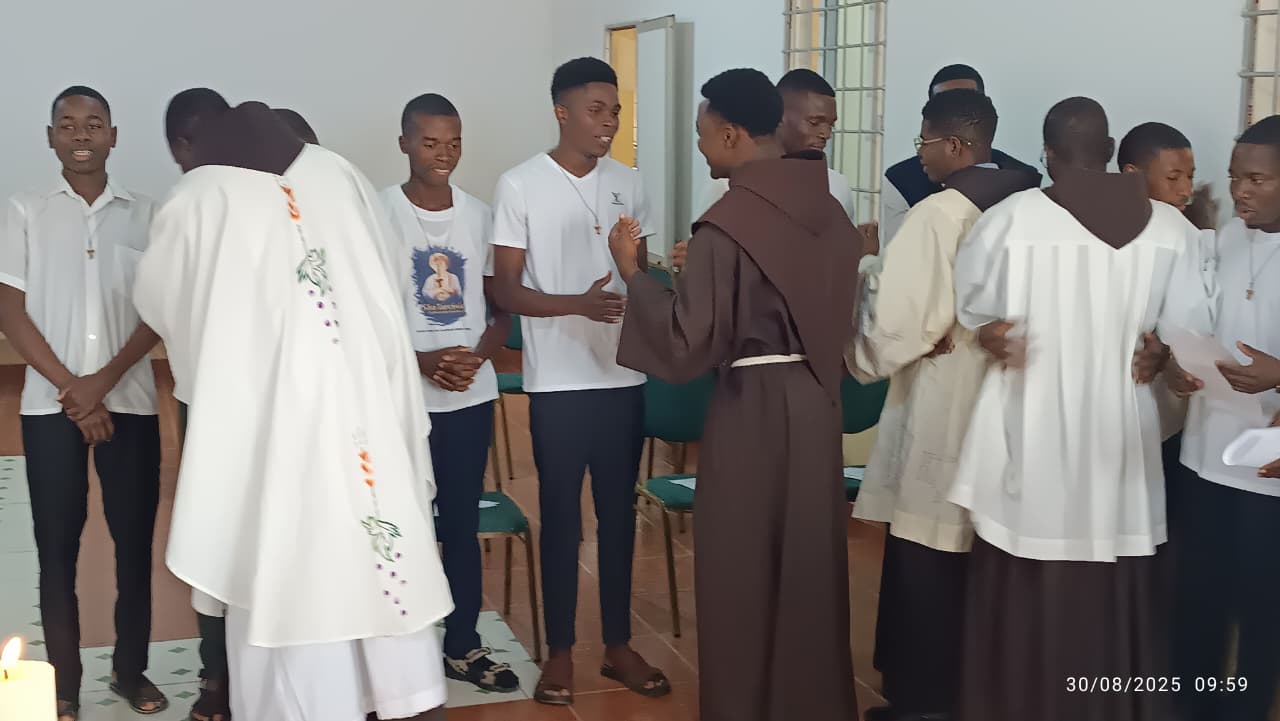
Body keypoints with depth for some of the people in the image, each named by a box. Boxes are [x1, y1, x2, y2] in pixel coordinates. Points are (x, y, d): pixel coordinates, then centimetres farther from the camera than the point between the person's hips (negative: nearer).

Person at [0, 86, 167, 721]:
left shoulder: (144, 213, 6)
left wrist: (104, 382, -11)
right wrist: (70, 388, -8)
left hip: (130, 400, 1)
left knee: (135, 539, 3)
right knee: (57, 546, 2)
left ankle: (131, 669, 17)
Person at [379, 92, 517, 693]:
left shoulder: (480, 215, 6)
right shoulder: (379, 213, -6)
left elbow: (502, 305, 10)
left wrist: (480, 355, -10)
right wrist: (422, 362, -18)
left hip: (472, 396, 4)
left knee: (462, 522, 12)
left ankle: (462, 645, 24)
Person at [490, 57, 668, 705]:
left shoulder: (629, 184, 8)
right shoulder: (520, 185, -5)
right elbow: (505, 291, -7)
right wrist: (578, 303, -22)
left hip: (624, 376, 4)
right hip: (558, 381, -4)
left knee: (618, 510, 11)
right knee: (560, 514, 6)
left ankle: (618, 645, 23)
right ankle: (560, 650, 19)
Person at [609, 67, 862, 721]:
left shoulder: (727, 224, -18)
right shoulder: (824, 208, 4)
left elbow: (687, 342, -18)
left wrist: (633, 273, -7)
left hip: (752, 408, -7)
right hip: (816, 401, 7)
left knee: (743, 574, 7)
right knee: (809, 561, 18)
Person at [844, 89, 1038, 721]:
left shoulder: (937, 215, -18)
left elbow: (898, 313, -17)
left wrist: (862, 357, 1)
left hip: (941, 404, -7)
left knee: (925, 561, 5)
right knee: (978, 555, 17)